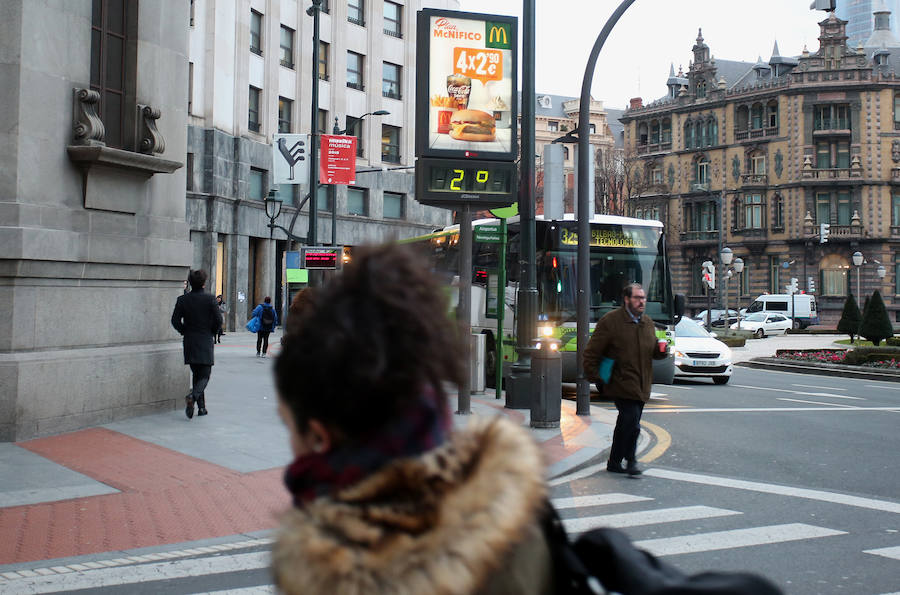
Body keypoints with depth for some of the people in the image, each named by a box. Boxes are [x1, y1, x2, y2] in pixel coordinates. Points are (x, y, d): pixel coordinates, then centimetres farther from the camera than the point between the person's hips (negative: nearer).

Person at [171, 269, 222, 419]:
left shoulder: (182, 299, -1)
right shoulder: (210, 299, -8)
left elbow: (175, 320, -3)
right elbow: (218, 320, -10)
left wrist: (185, 331, 12)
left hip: (189, 343, 3)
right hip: (205, 342, -3)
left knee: (196, 374, 15)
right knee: (204, 376, 1)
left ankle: (201, 407, 13)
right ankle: (193, 396, -27)